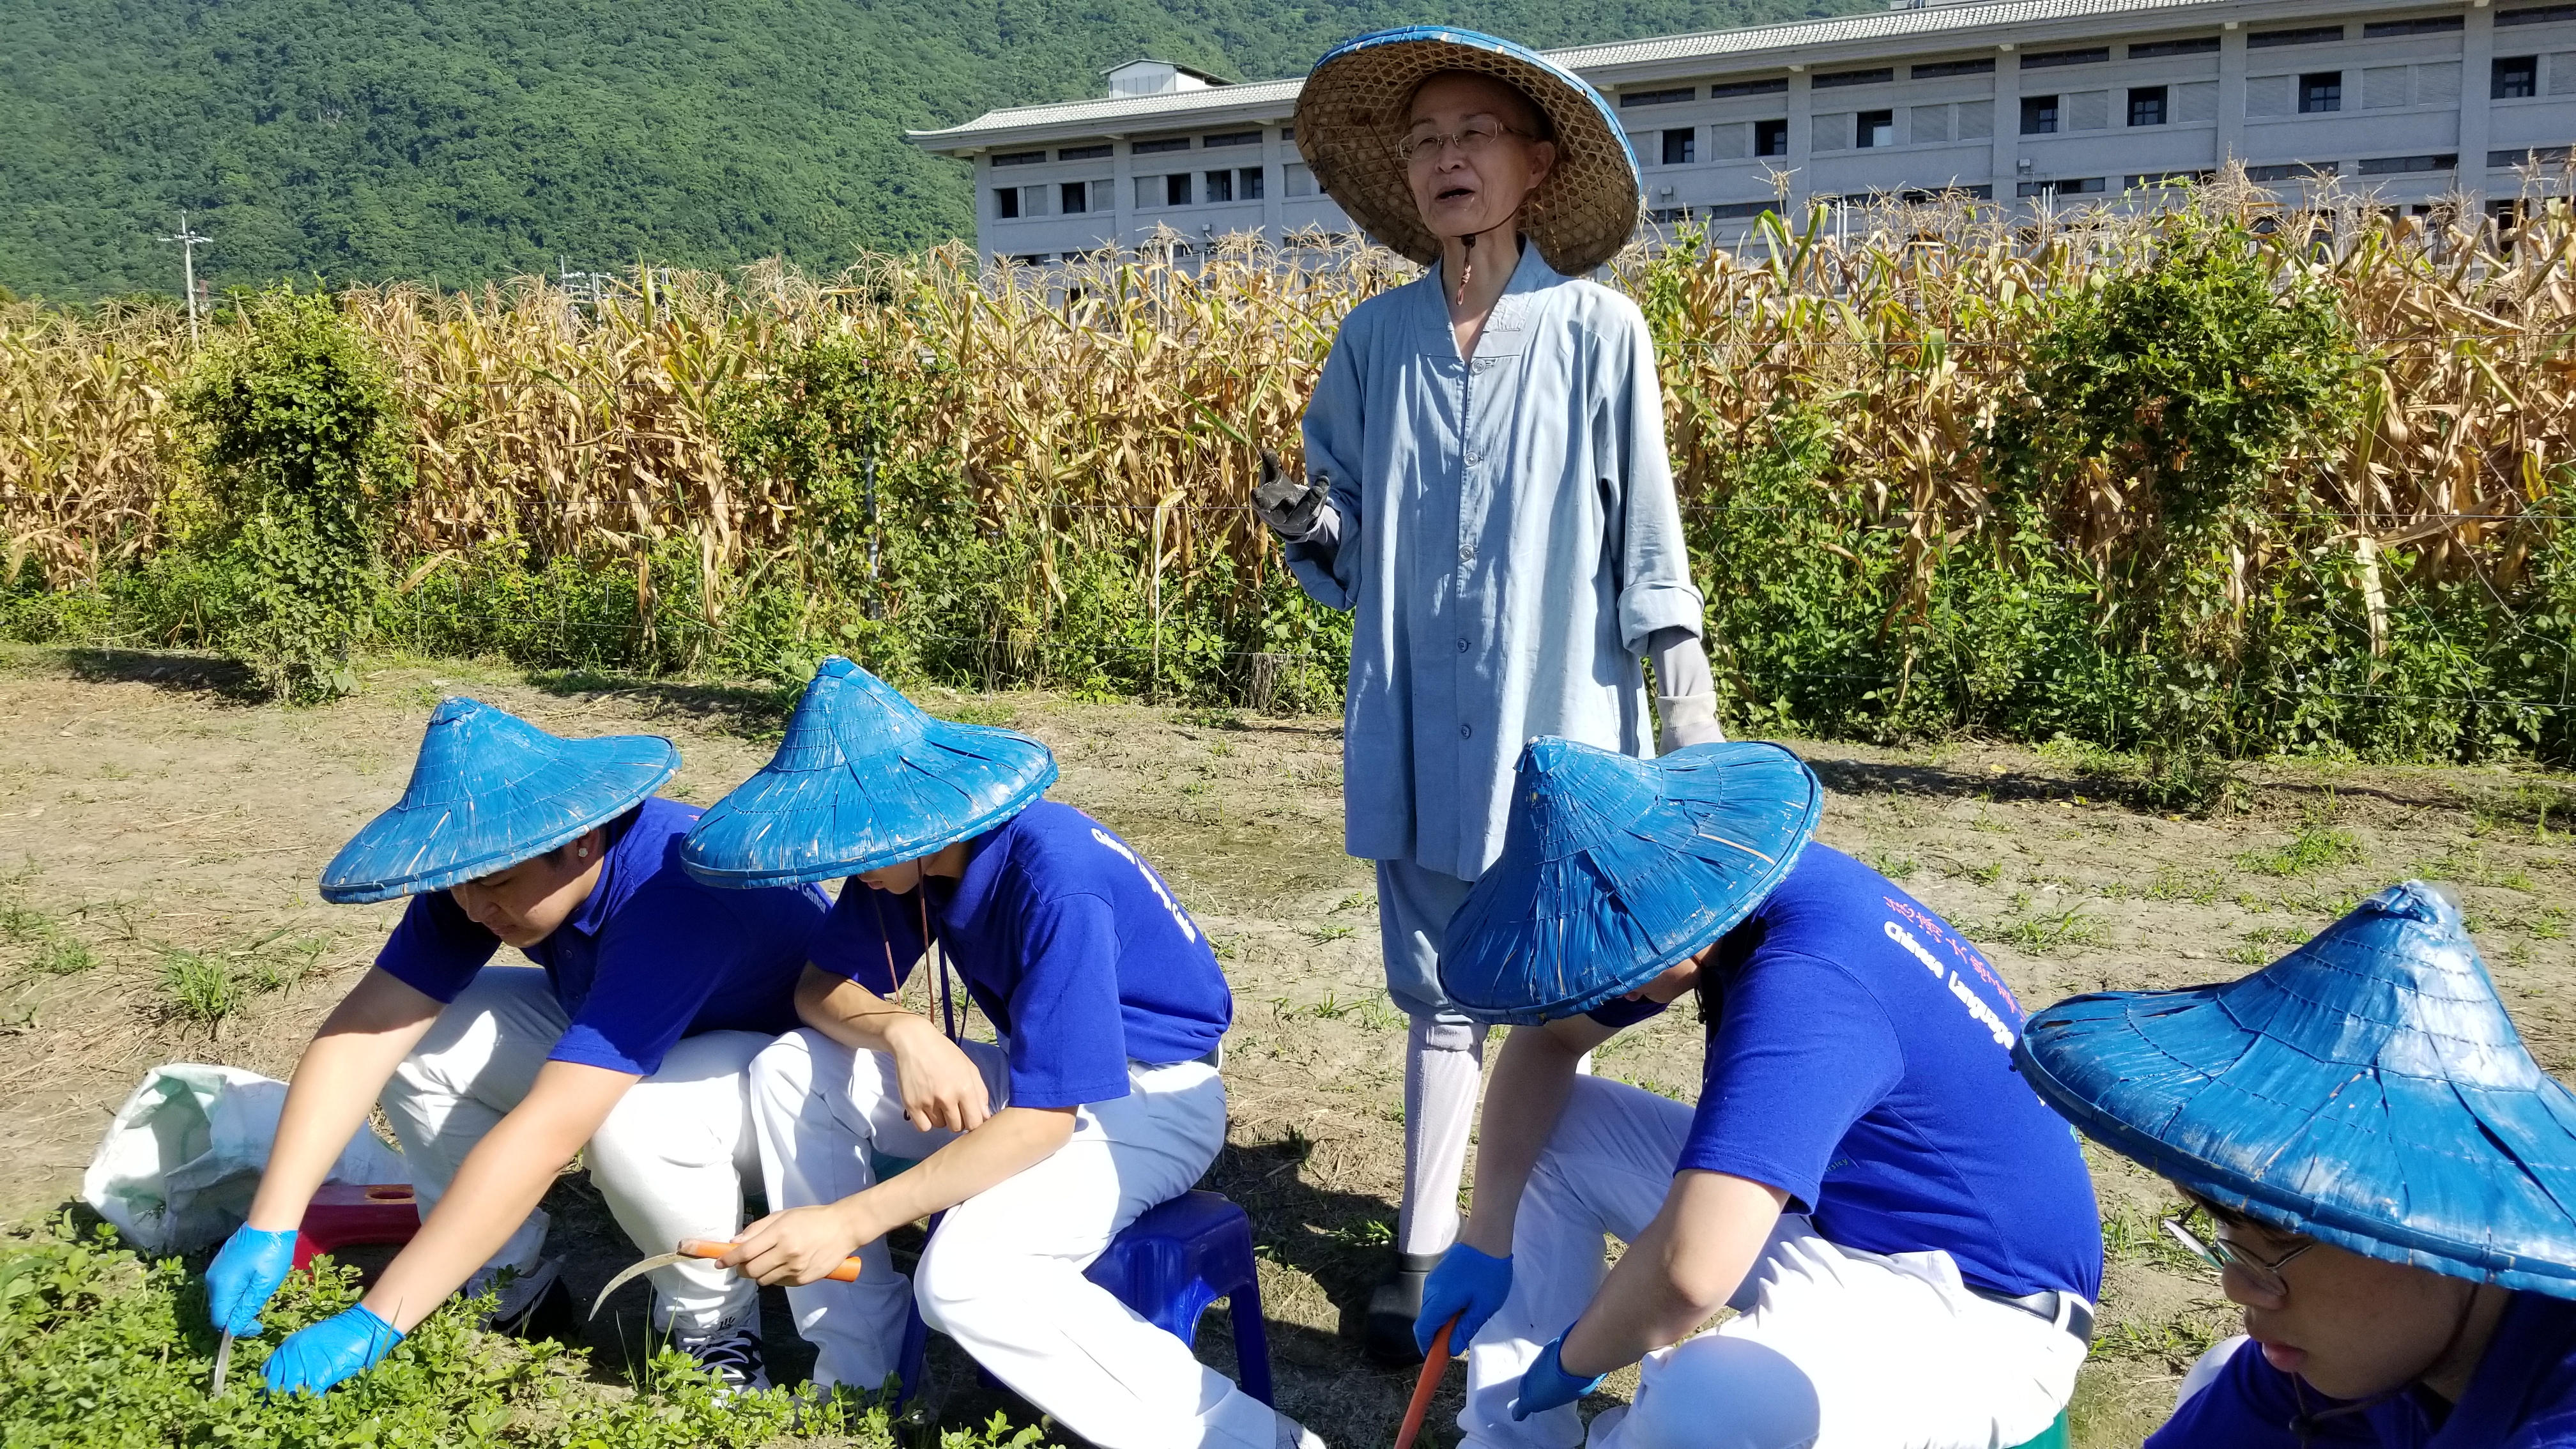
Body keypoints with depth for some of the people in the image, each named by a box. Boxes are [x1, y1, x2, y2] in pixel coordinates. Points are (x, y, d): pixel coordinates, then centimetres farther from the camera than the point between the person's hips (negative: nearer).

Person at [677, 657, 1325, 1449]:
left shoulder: (1056, 879, -32)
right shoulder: (911, 847, -8)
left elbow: (1041, 1120, -32)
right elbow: (822, 986, -1)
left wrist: (850, 1221, -32)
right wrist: (903, 1033, -26)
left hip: (1147, 1098, -8)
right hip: (1035, 1070, 8)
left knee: (966, 1274, -32)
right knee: (789, 1074, -4)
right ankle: (857, 1373, 1)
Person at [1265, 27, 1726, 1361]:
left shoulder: (1597, 329, -4)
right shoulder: (1375, 338, 4)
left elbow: (1644, 531, -2)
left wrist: (1691, 704, -4)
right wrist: (1308, 524, -10)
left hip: (1558, 714, -2)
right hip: (1417, 720, 3)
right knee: (1437, 988, 10)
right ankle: (1427, 1244, 19)